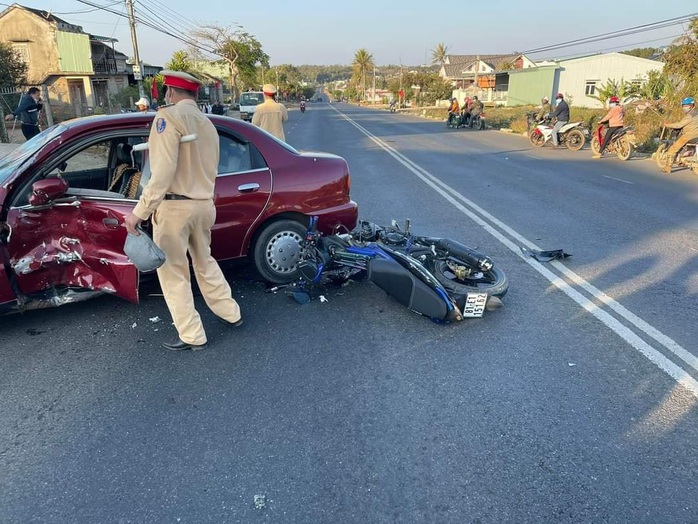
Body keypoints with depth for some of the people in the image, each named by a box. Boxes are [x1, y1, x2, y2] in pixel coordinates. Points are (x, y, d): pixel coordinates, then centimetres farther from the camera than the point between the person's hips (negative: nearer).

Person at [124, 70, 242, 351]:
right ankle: (231, 313, 32)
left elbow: (163, 170, -20)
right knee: (204, 261, 24)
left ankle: (192, 336, 10)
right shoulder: (207, 124, 14)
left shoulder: (169, 116, -10)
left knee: (173, 272, 4)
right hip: (204, 204, 8)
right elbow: (206, 169, 12)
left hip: (174, 206, -8)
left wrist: (140, 211, -20)